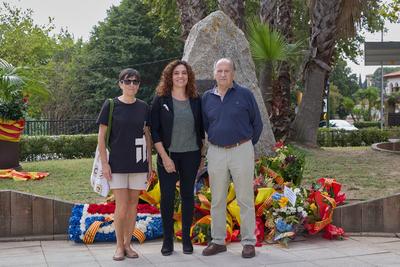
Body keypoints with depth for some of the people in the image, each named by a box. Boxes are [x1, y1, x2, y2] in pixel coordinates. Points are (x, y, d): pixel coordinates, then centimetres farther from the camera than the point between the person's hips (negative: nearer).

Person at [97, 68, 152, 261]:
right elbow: (101, 136, -3)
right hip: (117, 164, -3)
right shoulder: (111, 105, -4)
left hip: (138, 164, 3)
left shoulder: (143, 107, 6)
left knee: (133, 204, 7)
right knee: (121, 206, -3)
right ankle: (119, 246, 13)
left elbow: (147, 136, 11)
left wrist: (149, 163, 8)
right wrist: (104, 163, -8)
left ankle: (128, 244, 20)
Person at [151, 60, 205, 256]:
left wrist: (203, 153, 6)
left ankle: (186, 238, 17)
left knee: (187, 195, 7)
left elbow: (201, 129, 10)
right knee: (167, 196, 1)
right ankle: (168, 239, 12)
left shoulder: (196, 100, 4)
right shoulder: (161, 100, -3)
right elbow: (154, 131, -6)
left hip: (191, 155, 2)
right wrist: (164, 157, -12)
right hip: (168, 155, -2)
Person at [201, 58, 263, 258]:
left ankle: (249, 242, 9)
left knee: (245, 199, 1)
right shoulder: (207, 97, 6)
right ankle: (218, 241, 19)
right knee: (217, 200, 9)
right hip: (216, 152, 3)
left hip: (241, 151, -3)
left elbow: (257, 124, 6)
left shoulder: (245, 95, -2)